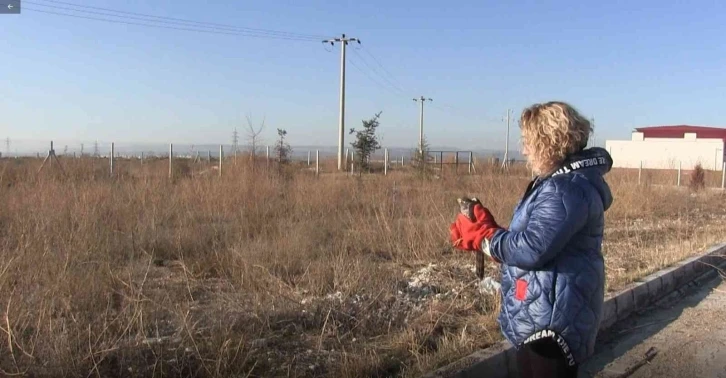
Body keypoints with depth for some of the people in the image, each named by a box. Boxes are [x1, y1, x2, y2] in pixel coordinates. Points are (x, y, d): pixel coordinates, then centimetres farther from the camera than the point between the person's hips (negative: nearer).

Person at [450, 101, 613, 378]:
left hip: (552, 321, -11)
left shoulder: (567, 188, -22)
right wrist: (487, 229, 0)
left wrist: (482, 236, -16)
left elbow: (532, 249, -29)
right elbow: (531, 242, 13)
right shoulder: (560, 181, 13)